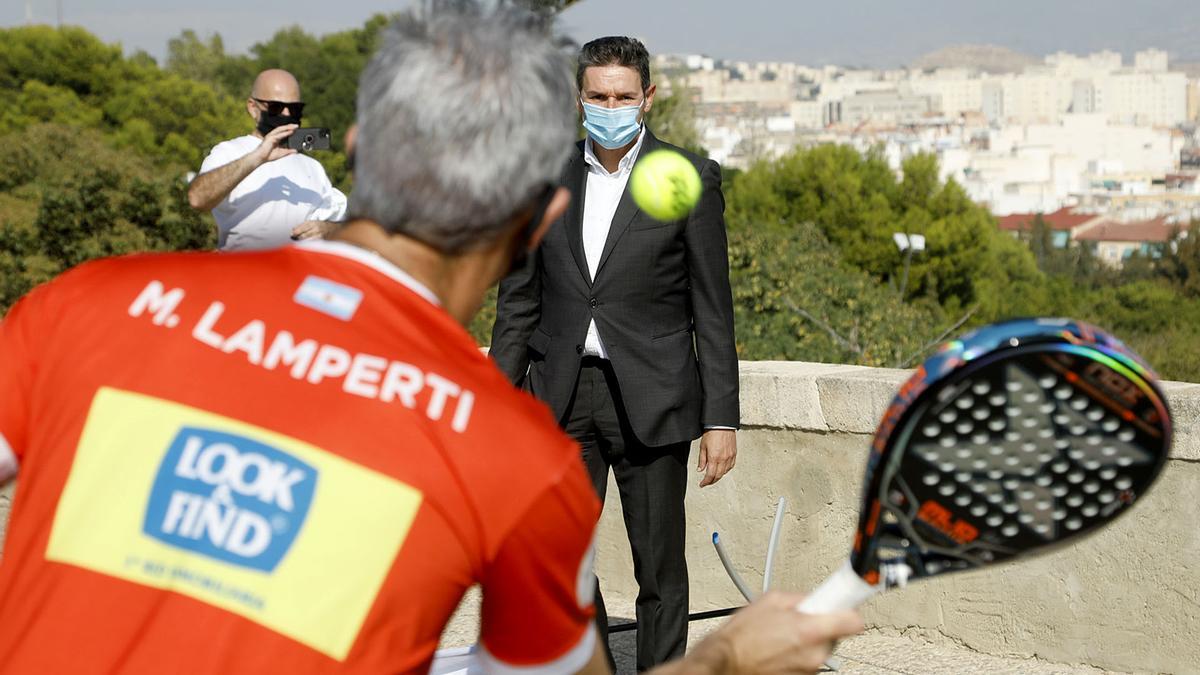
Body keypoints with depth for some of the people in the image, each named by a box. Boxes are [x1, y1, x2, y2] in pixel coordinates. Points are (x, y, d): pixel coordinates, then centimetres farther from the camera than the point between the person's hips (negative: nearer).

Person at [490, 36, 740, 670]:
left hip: (650, 401, -3)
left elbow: (713, 309, -3)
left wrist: (721, 418, -7)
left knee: (660, 571, 4)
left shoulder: (690, 178, -2)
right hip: (562, 398, 3)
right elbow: (518, 300, 12)